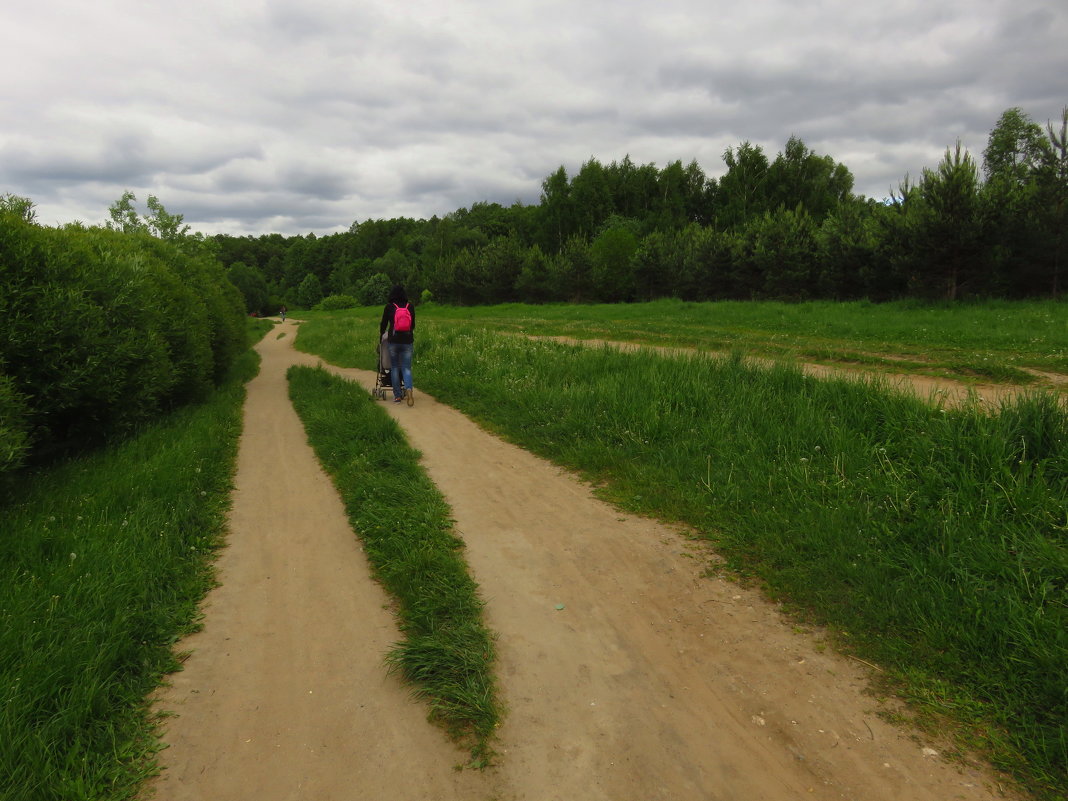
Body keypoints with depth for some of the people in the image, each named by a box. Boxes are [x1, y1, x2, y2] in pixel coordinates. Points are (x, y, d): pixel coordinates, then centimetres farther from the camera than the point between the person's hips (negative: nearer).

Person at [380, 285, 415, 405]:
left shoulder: (389, 307, -1)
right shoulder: (410, 307, 4)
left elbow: (384, 323, 8)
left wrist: (381, 334, 28)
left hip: (393, 341, -1)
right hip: (408, 341, 1)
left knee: (395, 368, 10)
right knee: (406, 368, 4)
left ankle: (397, 395, 11)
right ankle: (408, 388, -22)